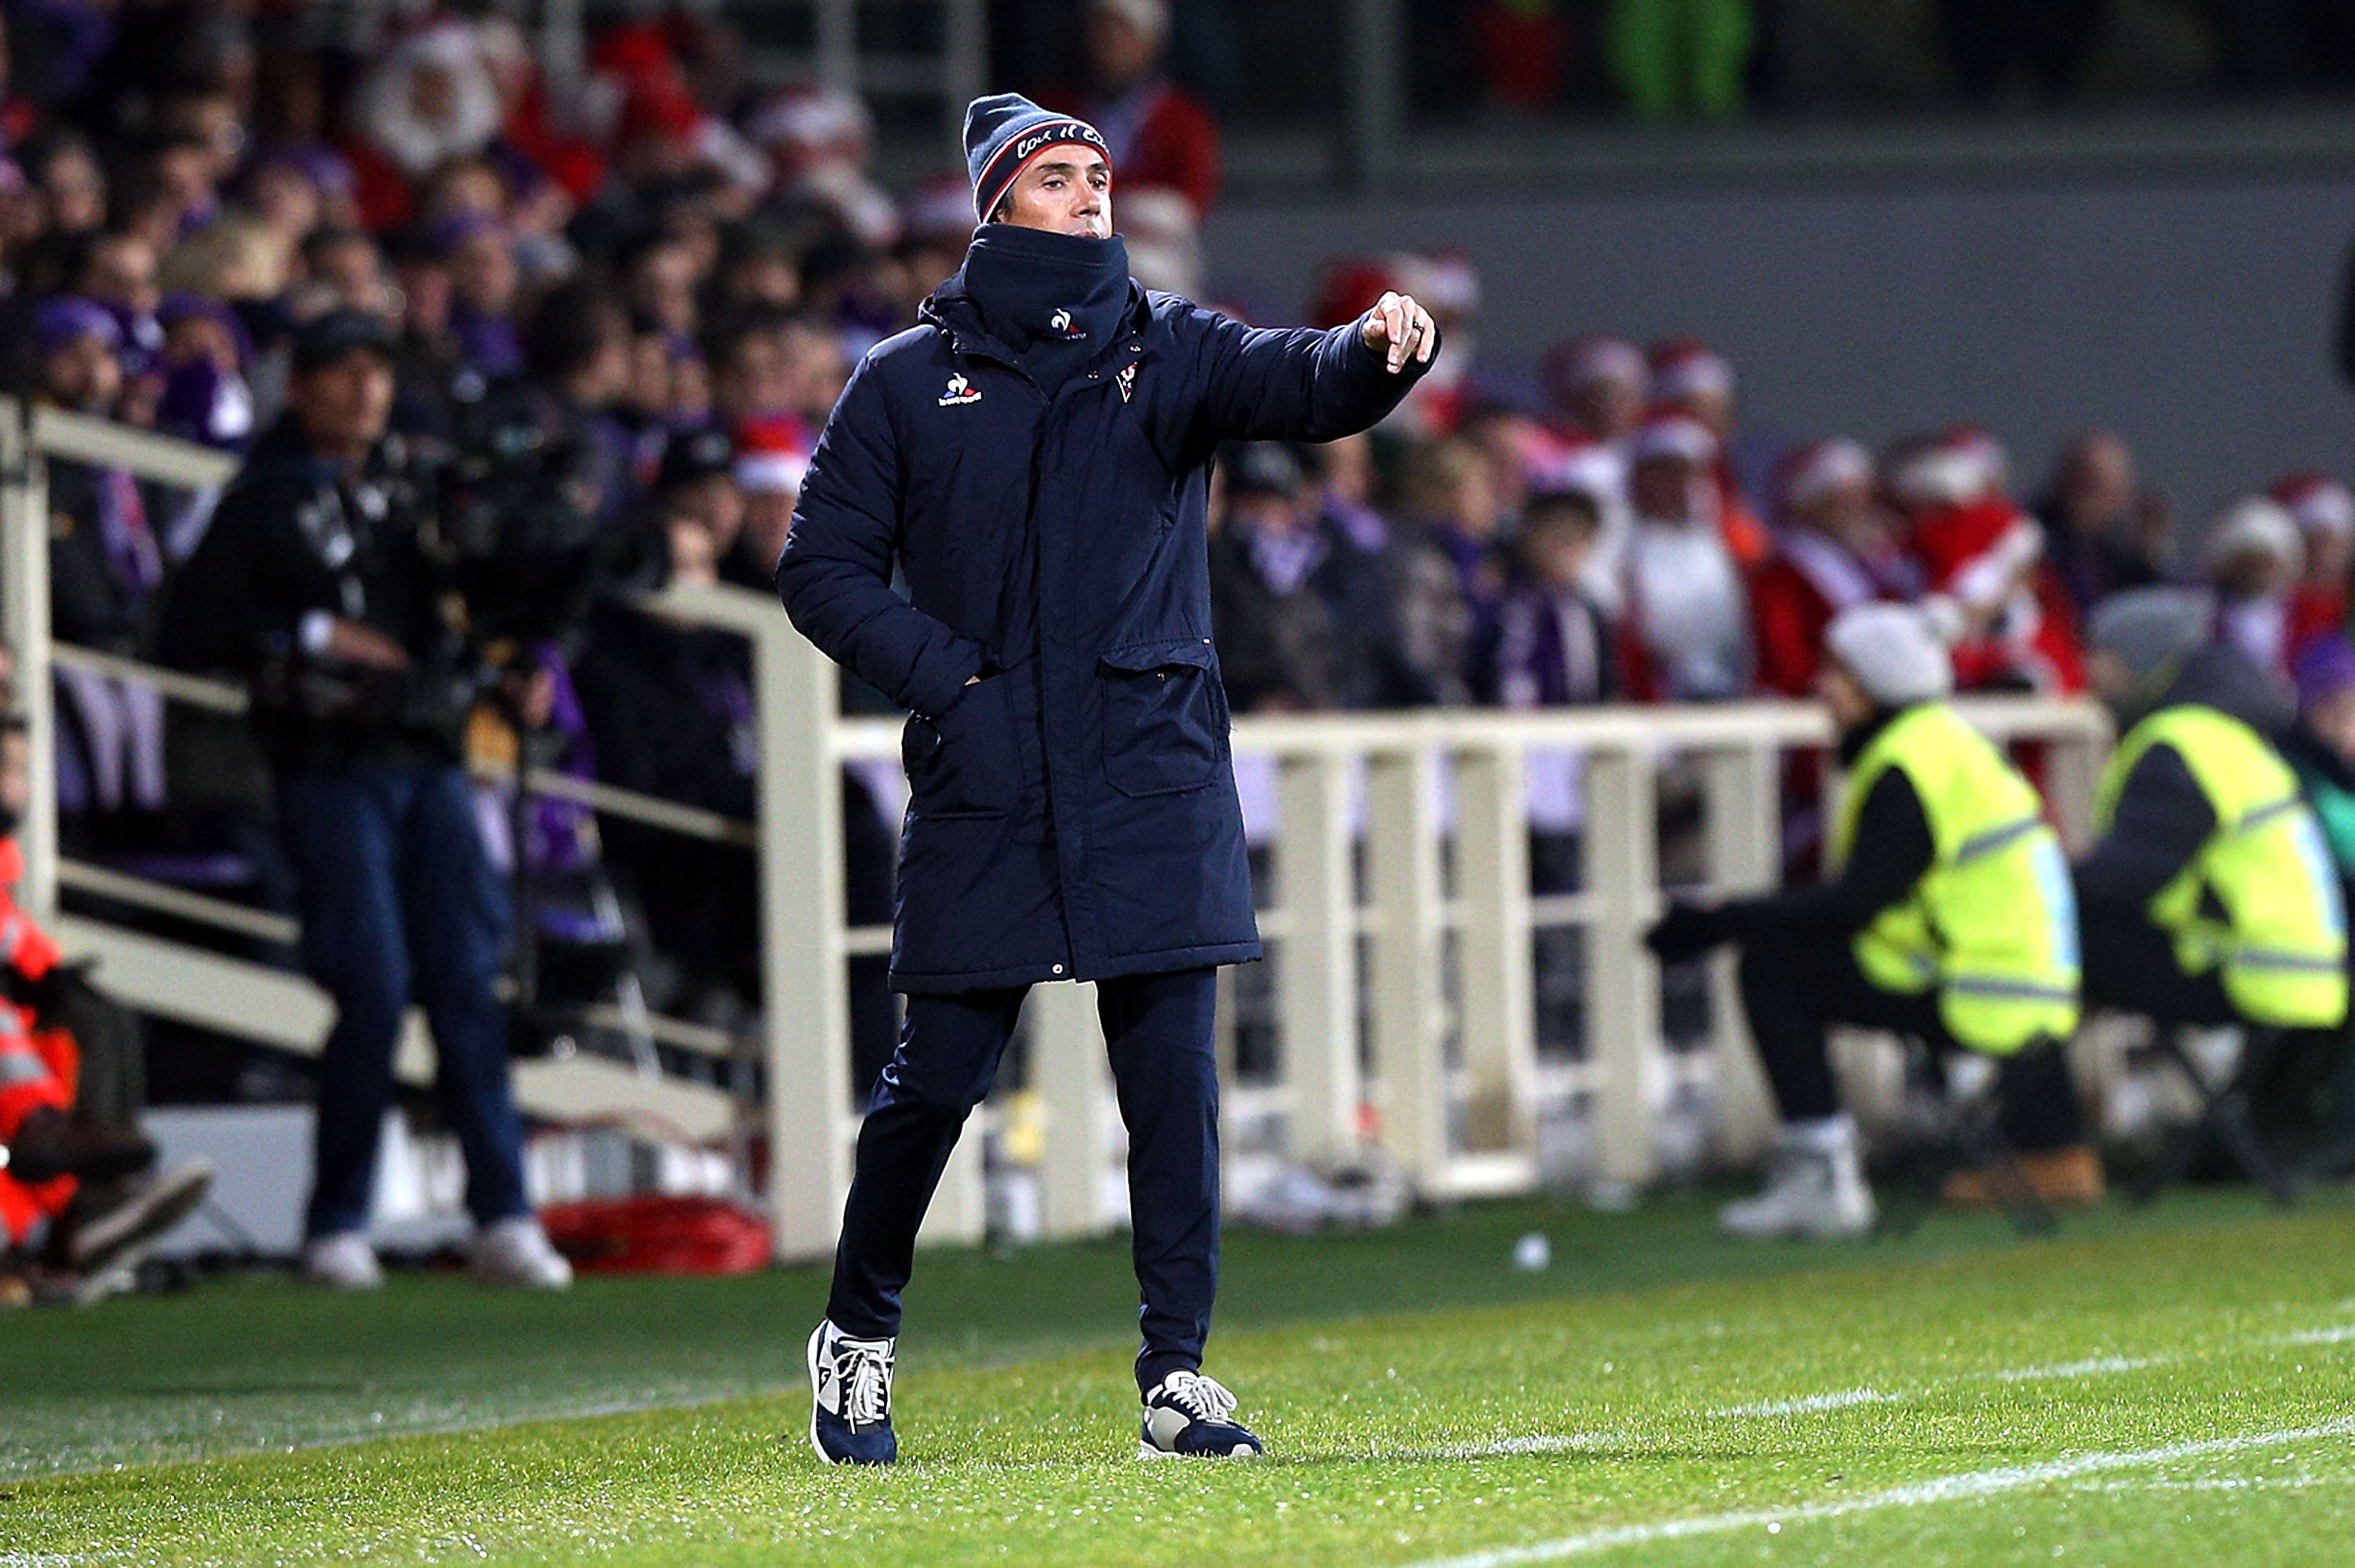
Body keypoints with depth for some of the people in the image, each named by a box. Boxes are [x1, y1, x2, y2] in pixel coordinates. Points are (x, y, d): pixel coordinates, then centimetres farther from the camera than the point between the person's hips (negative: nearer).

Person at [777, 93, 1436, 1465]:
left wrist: (1378, 355, -34)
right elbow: (824, 568, 7)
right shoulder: (909, 384, 6)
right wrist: (943, 671, -7)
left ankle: (1178, 1374, 1)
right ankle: (859, 1340, 23)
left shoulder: (1166, 352, 8)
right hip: (983, 788, -1)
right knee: (939, 1076, 3)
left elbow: (1295, 386, -11)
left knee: (1174, 1077, -3)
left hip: (1155, 786, 1)